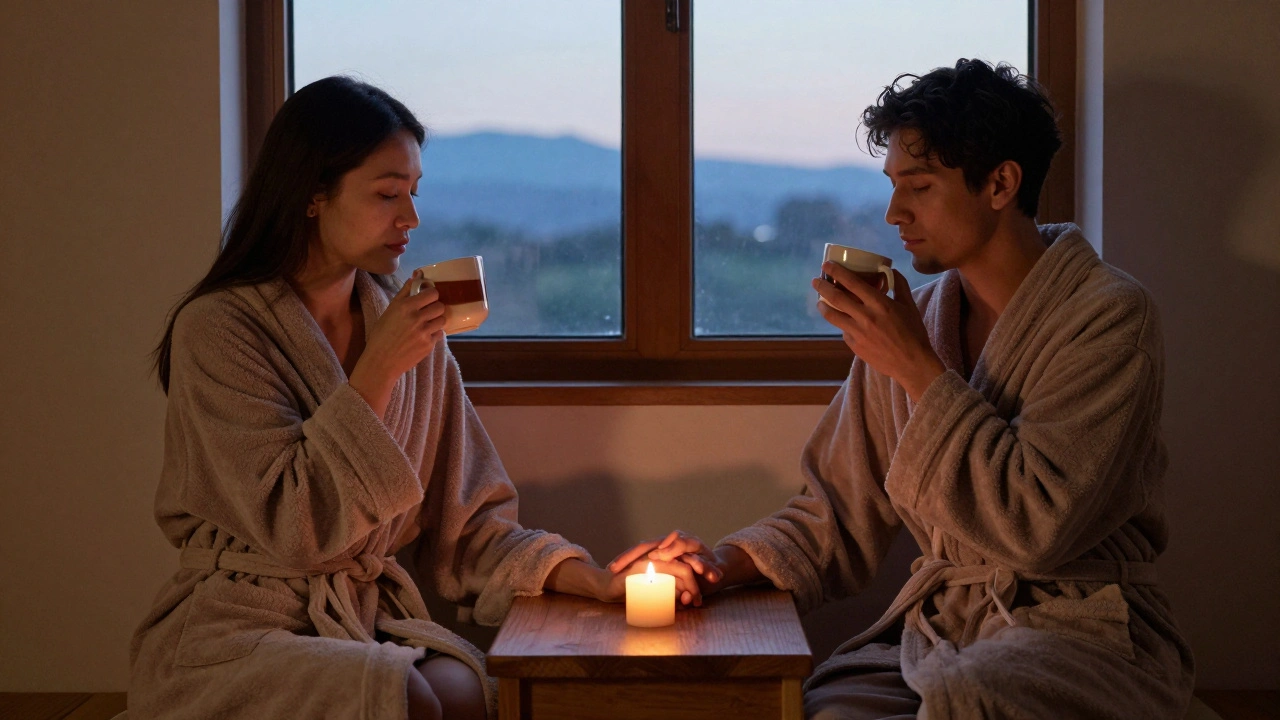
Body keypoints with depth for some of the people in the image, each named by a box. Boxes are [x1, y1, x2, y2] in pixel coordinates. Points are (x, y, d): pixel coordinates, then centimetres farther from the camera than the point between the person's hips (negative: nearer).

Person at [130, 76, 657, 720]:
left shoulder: (408, 323, 8)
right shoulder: (217, 329, -9)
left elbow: (463, 525, 7)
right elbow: (291, 528, -15)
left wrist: (594, 581, -8)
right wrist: (377, 371, -18)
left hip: (370, 619, 5)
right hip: (237, 628, -4)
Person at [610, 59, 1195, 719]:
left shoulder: (1107, 316, -9)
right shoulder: (912, 317, 9)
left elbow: (1038, 526, -20)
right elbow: (838, 516, 15)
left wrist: (919, 369, -18)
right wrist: (727, 562, -4)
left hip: (1083, 633, -5)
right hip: (937, 629, 5)